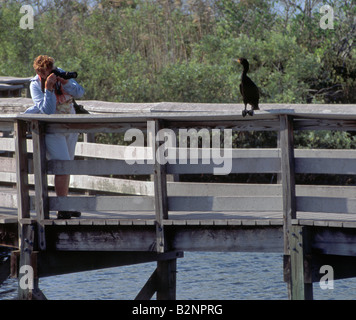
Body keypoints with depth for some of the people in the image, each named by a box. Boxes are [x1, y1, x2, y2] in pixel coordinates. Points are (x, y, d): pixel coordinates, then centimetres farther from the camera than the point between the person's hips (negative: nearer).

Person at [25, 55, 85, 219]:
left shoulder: (61, 74, -4)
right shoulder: (35, 85, -16)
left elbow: (79, 93, -12)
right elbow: (47, 110, -26)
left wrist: (65, 83, -29)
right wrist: (48, 88, -33)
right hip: (52, 130, -5)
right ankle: (62, 210, -9)